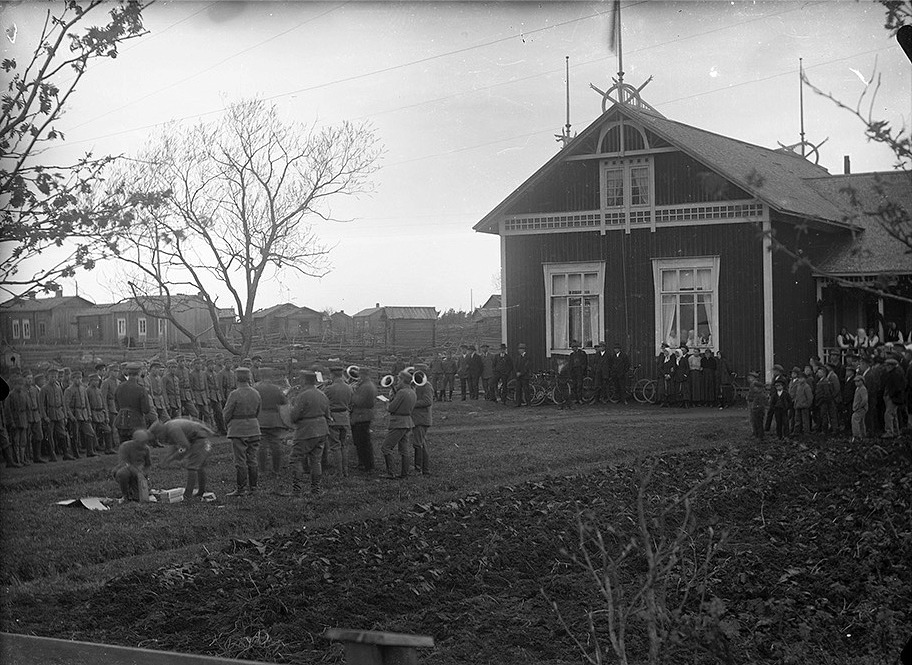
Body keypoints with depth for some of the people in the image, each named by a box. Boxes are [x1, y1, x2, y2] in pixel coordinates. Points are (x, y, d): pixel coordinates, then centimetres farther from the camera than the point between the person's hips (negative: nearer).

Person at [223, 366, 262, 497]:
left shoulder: (235, 394, -15)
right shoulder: (256, 394, 3)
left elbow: (226, 414, -8)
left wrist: (229, 424, 10)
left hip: (238, 431, -6)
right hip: (253, 429, 6)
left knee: (240, 461, -2)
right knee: (252, 460, 11)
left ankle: (241, 489, 0)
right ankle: (252, 487, 15)